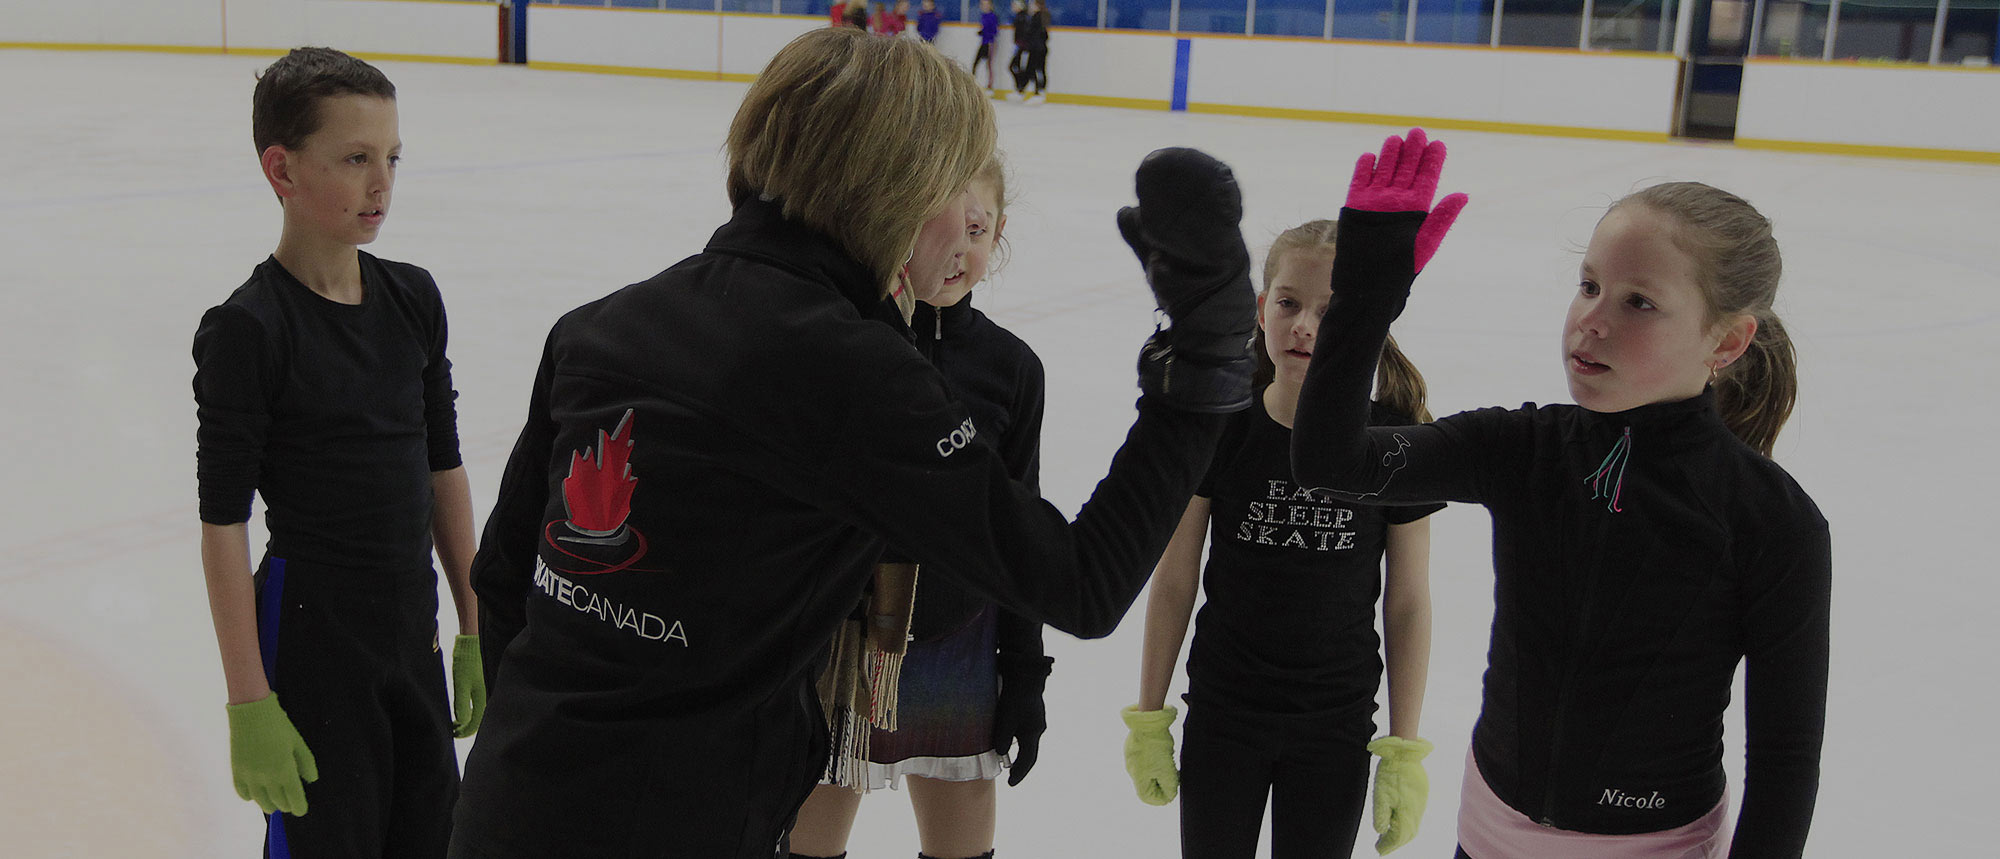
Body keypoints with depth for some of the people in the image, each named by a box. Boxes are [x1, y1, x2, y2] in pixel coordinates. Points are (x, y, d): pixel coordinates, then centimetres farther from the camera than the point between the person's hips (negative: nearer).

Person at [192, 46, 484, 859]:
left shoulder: (413, 298, 2)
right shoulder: (245, 329, -15)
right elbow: (223, 523, -14)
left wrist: (474, 630, 10)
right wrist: (249, 703, -14)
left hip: (413, 631, 6)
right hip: (309, 633, -6)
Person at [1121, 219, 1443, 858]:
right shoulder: (1219, 429, -11)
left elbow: (1408, 603, -3)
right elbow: (1174, 583, -3)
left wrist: (1405, 754, 0)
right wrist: (1148, 721, 2)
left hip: (1338, 732, 0)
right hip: (1220, 718, 0)